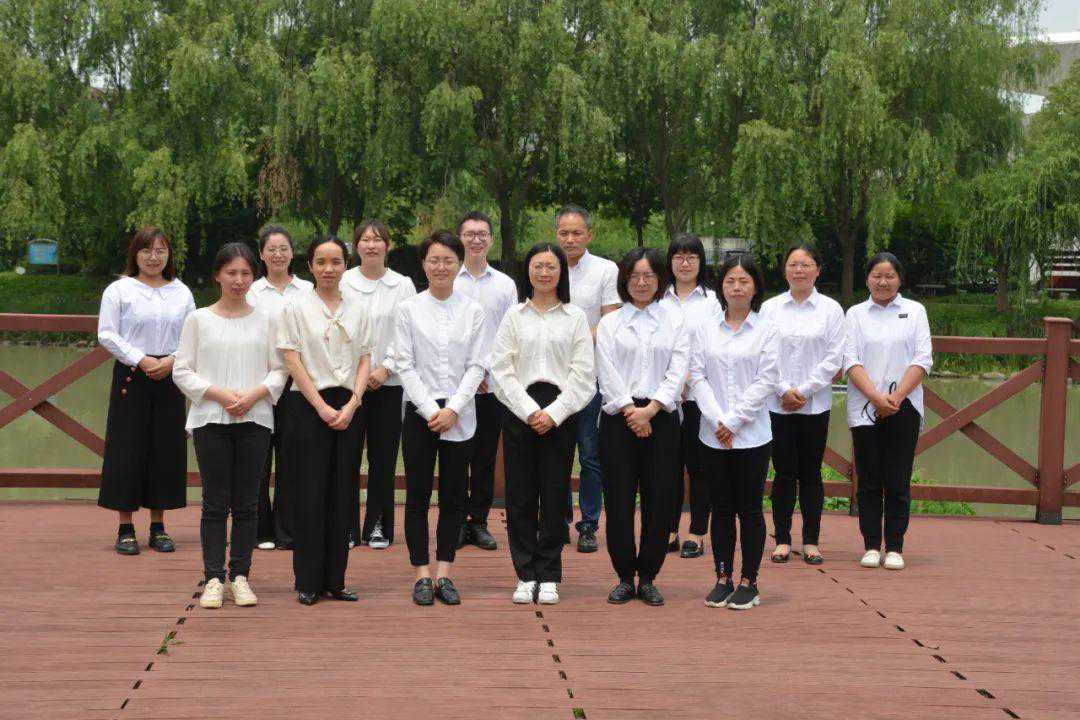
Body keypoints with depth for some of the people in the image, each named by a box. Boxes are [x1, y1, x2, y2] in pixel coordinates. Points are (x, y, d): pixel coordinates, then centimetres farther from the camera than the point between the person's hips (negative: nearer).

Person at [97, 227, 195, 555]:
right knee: (128, 448, -3)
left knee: (166, 449, 4)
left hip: (170, 377, 3)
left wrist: (171, 360, -9)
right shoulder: (119, 290, 1)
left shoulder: (181, 292, 11)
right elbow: (107, 334, -4)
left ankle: (158, 527, 13)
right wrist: (140, 359, -13)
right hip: (130, 377, -3)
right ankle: (125, 529, 3)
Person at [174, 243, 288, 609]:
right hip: (210, 420, -1)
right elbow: (182, 371, 2)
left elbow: (279, 370, 8)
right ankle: (214, 578, 3)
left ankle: (240, 576, 10)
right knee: (215, 502, -2)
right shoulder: (198, 319, 5)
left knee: (246, 503, 3)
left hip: (255, 419, 1)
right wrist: (219, 394, -12)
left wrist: (254, 394, -10)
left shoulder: (265, 320, 9)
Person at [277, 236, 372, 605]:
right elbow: (292, 360, -5)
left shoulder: (357, 310, 11)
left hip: (349, 407, 3)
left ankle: (335, 579, 9)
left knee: (341, 492, 3)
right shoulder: (296, 307, 1)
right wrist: (322, 407, -11)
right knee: (311, 492, -3)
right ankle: (308, 581, 3)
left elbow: (365, 359, 8)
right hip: (311, 405, -3)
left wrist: (352, 405, -7)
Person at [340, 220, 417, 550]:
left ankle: (377, 527, 12)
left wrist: (385, 368, -9)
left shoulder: (403, 285, 6)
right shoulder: (342, 283, 4)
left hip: (388, 383, 0)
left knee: (383, 456, 2)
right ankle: (347, 527, 6)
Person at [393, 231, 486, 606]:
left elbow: (475, 366, 1)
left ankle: (444, 574, 10)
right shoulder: (409, 310, 2)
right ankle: (422, 575, 5)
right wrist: (430, 409, -11)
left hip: (459, 415, 1)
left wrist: (453, 409, -10)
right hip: (419, 412, -1)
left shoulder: (473, 311, 4)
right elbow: (405, 365, -2)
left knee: (454, 496, 3)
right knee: (418, 494, 0)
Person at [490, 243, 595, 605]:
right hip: (520, 410, 1)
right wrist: (529, 411, -9)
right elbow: (502, 369, 1)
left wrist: (554, 413, -9)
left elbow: (583, 374, 1)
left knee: (555, 494, 1)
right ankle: (525, 575, 9)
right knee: (520, 494, 1)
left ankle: (548, 577, 9)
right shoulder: (514, 316, 8)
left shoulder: (575, 317, 6)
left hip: (561, 414, -1)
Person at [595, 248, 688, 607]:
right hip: (619, 417, 0)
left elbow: (678, 371, 0)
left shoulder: (675, 320, 10)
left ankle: (647, 577, 10)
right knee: (619, 499, -2)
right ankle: (625, 577, 9)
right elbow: (607, 374, -1)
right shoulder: (610, 323, 9)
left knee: (659, 499, -1)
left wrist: (650, 410, -11)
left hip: (661, 418, 0)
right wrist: (629, 409, -13)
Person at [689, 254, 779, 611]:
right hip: (713, 434, 2)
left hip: (751, 434, -2)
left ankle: (749, 582, 9)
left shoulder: (766, 330, 0)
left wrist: (734, 420, -11)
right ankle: (723, 579, 14)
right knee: (722, 508, 7)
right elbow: (698, 376, 1)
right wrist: (717, 420, -10)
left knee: (749, 508, 2)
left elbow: (766, 380, -6)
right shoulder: (705, 329, 7)